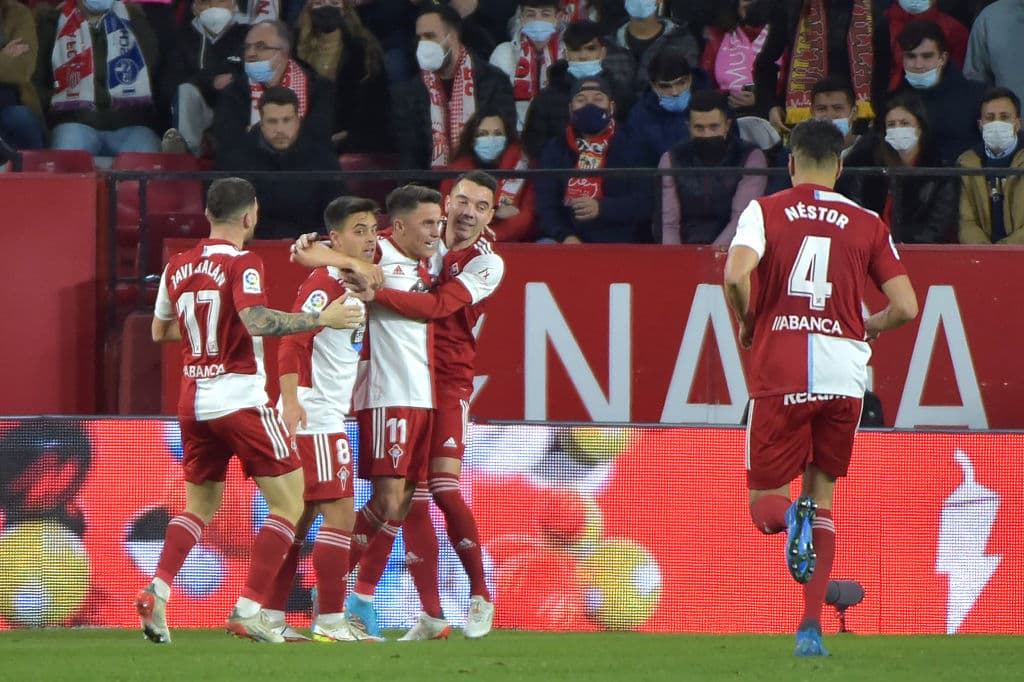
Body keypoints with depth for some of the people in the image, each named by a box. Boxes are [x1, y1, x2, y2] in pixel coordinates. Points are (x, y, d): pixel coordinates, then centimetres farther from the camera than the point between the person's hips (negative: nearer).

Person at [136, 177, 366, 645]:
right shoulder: (242, 264, -11)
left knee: (199, 506, 20)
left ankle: (157, 592, -2)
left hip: (193, 401, 7)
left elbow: (160, 330, 20)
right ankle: (248, 610, -8)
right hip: (239, 398, -7)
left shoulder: (178, 267, 9)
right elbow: (256, 321, -28)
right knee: (288, 502, 1)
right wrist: (322, 319, -23)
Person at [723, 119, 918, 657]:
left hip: (779, 372, -1)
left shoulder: (764, 210, 4)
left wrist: (747, 323, 6)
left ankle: (791, 517, -28)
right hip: (844, 371, 2)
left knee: (764, 503, 10)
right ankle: (812, 626, 6)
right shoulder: (867, 224, 8)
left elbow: (736, 274, -14)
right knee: (823, 493, 17)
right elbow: (906, 307, 2)